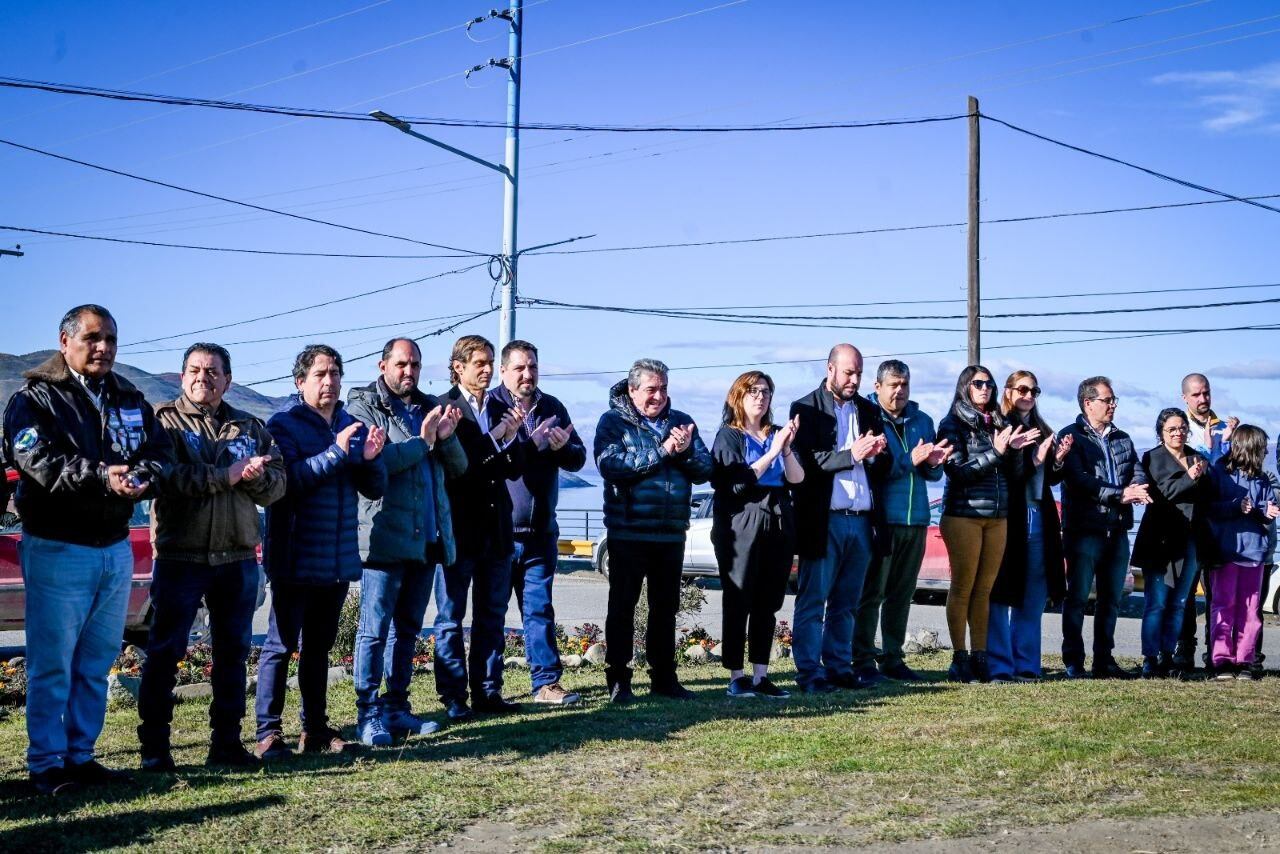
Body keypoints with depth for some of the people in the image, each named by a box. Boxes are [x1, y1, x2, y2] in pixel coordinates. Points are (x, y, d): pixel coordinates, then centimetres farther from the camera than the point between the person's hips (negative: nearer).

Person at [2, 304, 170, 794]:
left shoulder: (131, 401, 13)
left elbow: (158, 452, 3)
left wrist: (140, 478, -19)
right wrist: (101, 477, -32)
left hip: (115, 548, 6)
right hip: (57, 549, -6)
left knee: (97, 661, 12)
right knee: (52, 663, -2)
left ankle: (81, 755, 23)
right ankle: (46, 764, 7)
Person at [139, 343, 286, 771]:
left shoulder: (251, 428, 13)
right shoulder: (164, 421, 1)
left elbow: (277, 485, 4)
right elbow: (166, 476, -17)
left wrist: (253, 475, -17)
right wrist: (227, 475, -17)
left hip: (238, 558, 4)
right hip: (180, 556, -4)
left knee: (233, 651, 9)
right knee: (164, 651, 0)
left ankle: (227, 740, 19)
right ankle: (154, 746, 8)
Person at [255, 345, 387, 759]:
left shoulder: (352, 425, 10)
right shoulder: (283, 424, -6)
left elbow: (375, 489, 8)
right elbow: (288, 480, -22)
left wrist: (371, 458, -12)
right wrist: (337, 453, -24)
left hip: (339, 560, 6)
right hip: (295, 559, -6)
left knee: (319, 646, 14)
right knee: (281, 645, -2)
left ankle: (315, 729, 21)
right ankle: (268, 733, 3)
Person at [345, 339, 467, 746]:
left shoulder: (430, 408, 16)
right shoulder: (363, 406, -2)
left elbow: (458, 467, 12)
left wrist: (446, 437, -7)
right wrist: (421, 442, -16)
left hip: (427, 538, 7)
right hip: (385, 536, -7)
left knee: (408, 628, 12)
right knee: (375, 629, -5)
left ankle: (396, 708, 19)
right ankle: (367, 714, 0)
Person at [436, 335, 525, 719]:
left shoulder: (500, 410, 11)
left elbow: (515, 470, 9)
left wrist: (511, 438, -9)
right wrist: (494, 438, -17)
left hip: (496, 529, 6)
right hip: (458, 528, -6)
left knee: (492, 615, 11)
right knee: (451, 617, 3)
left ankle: (487, 692, 19)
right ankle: (453, 697, 9)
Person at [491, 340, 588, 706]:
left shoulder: (552, 408, 10)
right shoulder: (490, 407, -7)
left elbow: (578, 458, 10)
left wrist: (562, 446, -11)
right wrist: (534, 444, -23)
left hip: (541, 531, 4)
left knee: (539, 609, 9)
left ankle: (547, 682, 13)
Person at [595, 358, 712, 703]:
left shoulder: (681, 422, 10)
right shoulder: (613, 422, -3)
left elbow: (704, 470, 4)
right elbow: (610, 465, -20)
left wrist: (686, 451, -17)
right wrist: (662, 451, -19)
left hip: (671, 532, 4)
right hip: (628, 531, -4)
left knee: (666, 607, 12)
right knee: (622, 606, 2)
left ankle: (663, 677, 21)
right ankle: (617, 680, 9)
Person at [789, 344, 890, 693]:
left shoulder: (869, 410, 16)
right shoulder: (806, 409, 0)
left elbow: (884, 467, 16)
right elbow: (805, 461, -11)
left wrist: (876, 454, -6)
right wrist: (851, 455, -18)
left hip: (861, 520, 5)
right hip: (824, 520, -5)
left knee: (845, 603, 10)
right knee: (813, 601, -1)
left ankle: (839, 667, 16)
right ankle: (809, 673, 3)